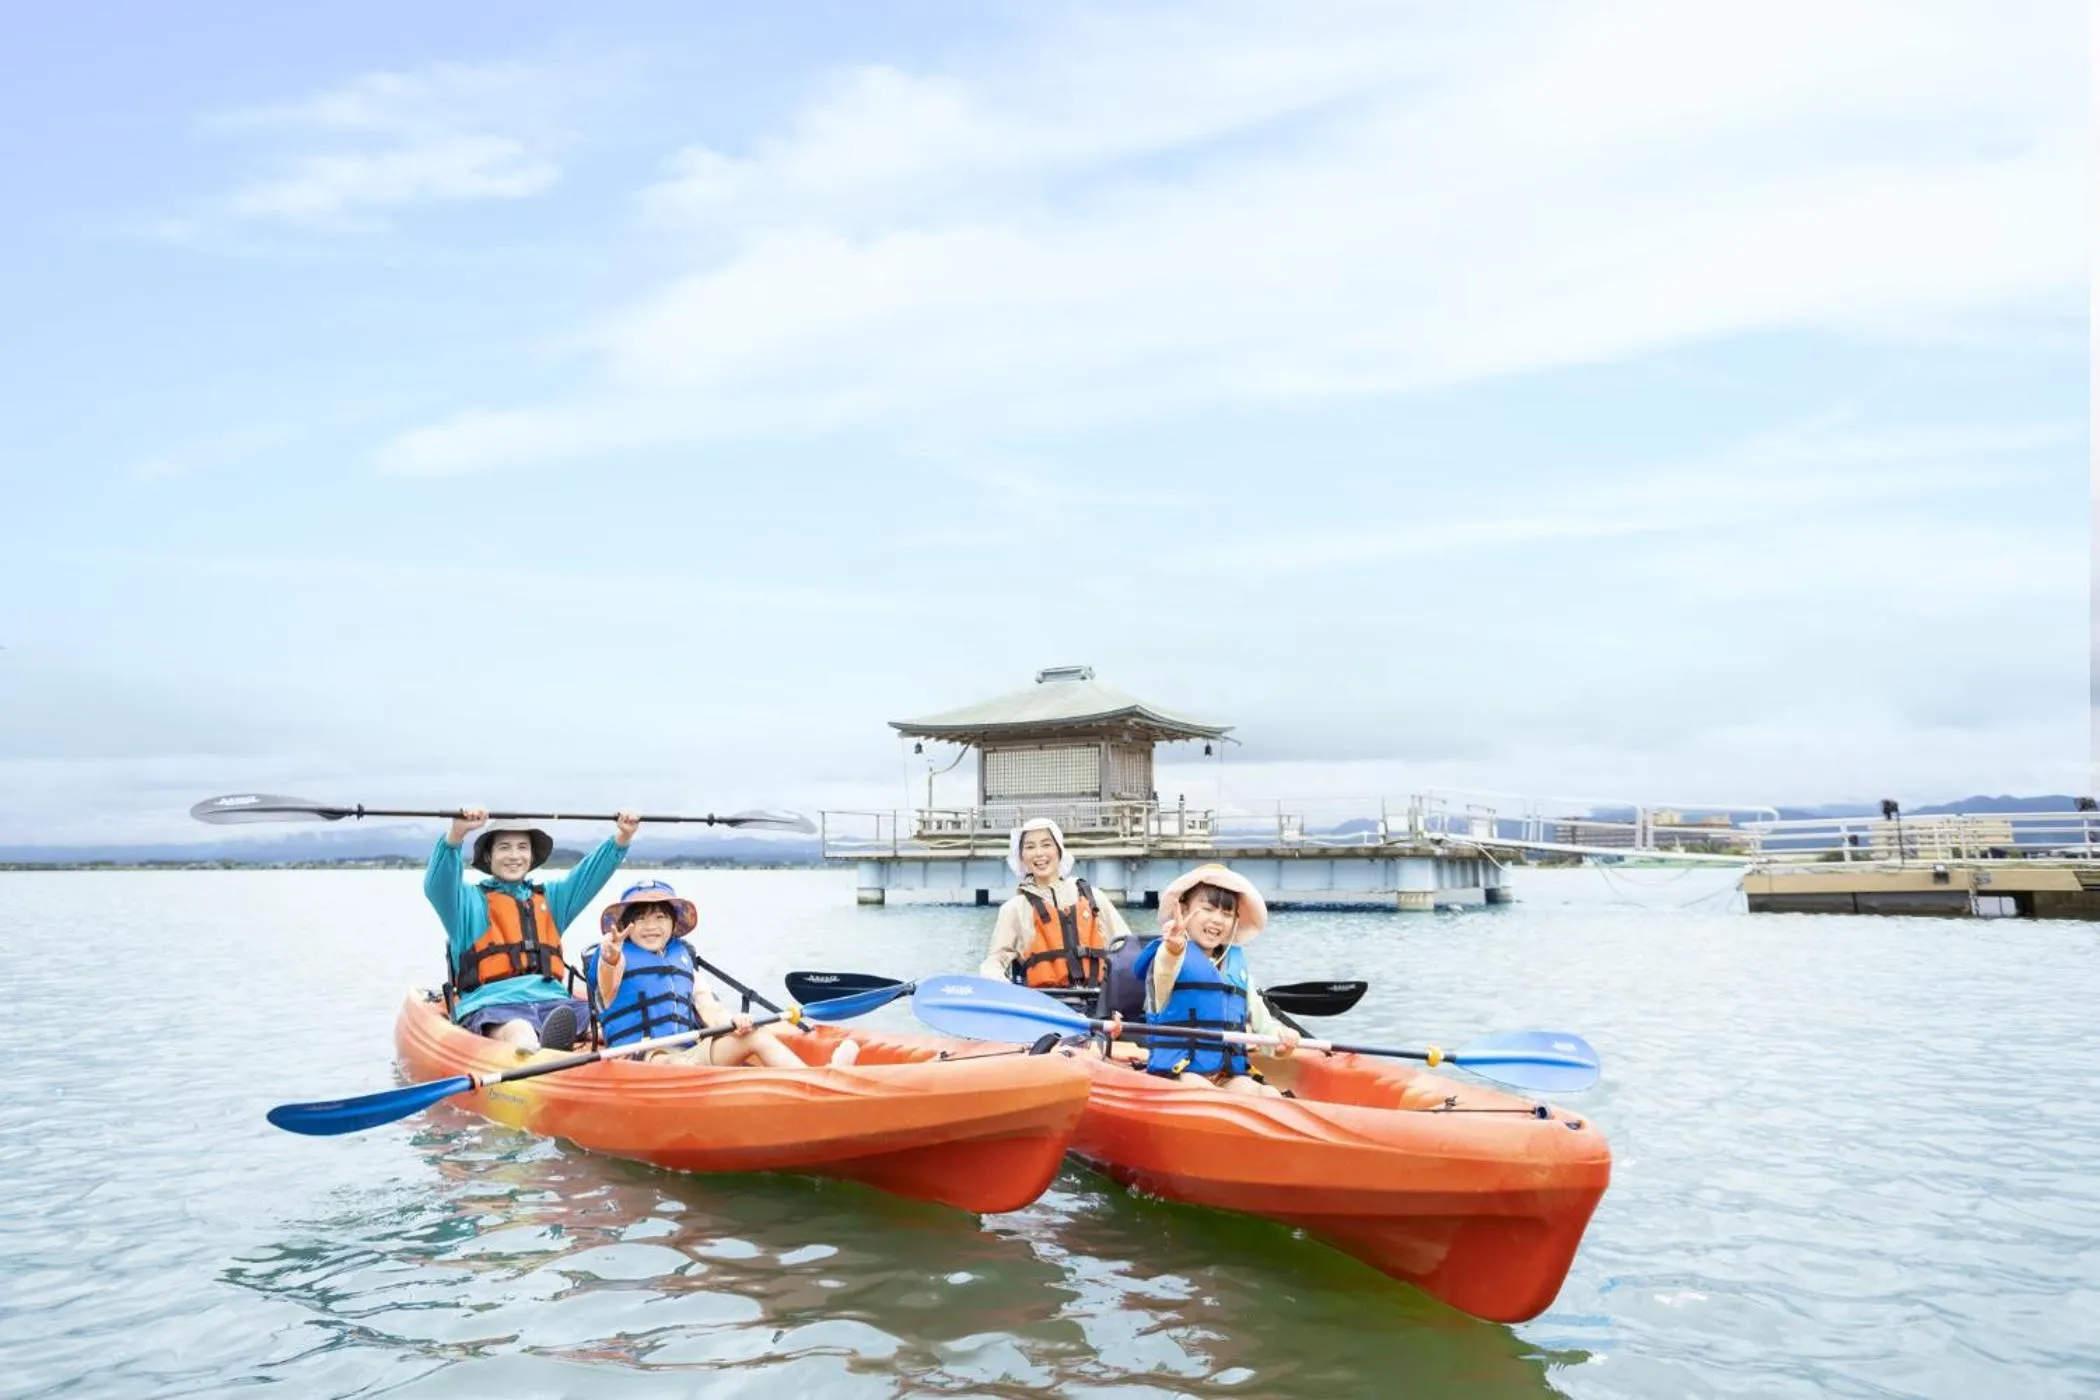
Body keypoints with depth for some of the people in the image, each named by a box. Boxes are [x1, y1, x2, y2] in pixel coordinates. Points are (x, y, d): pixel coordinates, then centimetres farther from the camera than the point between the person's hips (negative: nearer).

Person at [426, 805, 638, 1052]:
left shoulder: (551, 897, 29)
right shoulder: (470, 901, 15)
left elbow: (592, 872, 18)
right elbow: (437, 885, -5)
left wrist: (622, 837, -1)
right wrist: (457, 833, -24)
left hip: (552, 1001, 3)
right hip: (491, 1004, -3)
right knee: (522, 1040, -40)